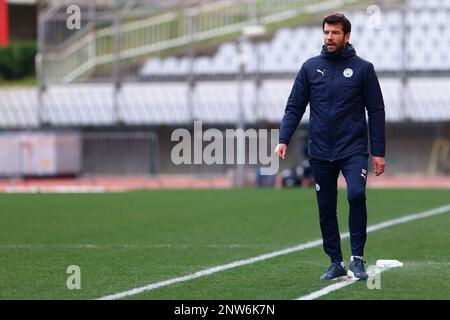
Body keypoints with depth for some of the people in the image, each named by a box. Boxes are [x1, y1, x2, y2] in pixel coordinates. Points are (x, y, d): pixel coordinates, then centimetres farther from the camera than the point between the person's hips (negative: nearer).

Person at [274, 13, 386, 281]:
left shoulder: (363, 68, 1)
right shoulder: (311, 68, 7)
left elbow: (376, 111, 2)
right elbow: (295, 107, 7)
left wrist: (378, 152, -2)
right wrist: (284, 140, -6)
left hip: (353, 150, -3)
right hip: (321, 152, 3)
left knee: (356, 194, -23)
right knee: (326, 209, 7)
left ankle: (357, 258, -12)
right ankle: (336, 263, 19)